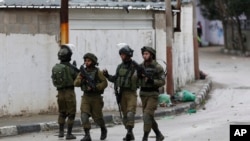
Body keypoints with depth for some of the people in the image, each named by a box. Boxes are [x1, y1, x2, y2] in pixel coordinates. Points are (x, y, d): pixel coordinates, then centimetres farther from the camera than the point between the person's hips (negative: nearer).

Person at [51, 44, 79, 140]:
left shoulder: (55, 68, 2)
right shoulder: (70, 68, -14)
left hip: (60, 92, 5)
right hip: (69, 92, -5)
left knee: (62, 113, 20)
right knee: (71, 114, 3)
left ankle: (61, 132, 20)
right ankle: (69, 134, 0)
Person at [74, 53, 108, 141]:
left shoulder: (97, 72, -5)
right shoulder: (82, 72, 7)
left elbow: (105, 83, -11)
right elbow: (76, 83, 2)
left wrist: (95, 87, -22)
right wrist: (82, 80, -18)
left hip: (96, 97, -3)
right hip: (86, 97, 3)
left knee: (97, 117, 6)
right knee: (84, 115, -16)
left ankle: (103, 130, 36)